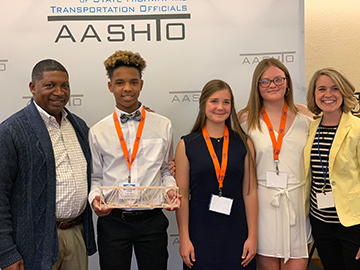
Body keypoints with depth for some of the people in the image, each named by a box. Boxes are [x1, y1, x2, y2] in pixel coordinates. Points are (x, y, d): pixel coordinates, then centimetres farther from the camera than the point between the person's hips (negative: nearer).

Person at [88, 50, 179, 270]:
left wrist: (170, 189, -9)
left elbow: (167, 169, 10)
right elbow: (95, 177, 8)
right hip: (112, 221, 0)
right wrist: (95, 198, -11)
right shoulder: (98, 132, 3)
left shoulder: (163, 126, 5)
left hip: (152, 219, 1)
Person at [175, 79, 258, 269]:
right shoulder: (186, 145, -1)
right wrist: (184, 238, -6)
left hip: (236, 230, 2)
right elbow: (182, 195, -2)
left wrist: (252, 236, 0)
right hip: (200, 231, -1)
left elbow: (250, 192, 3)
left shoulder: (244, 143, 3)